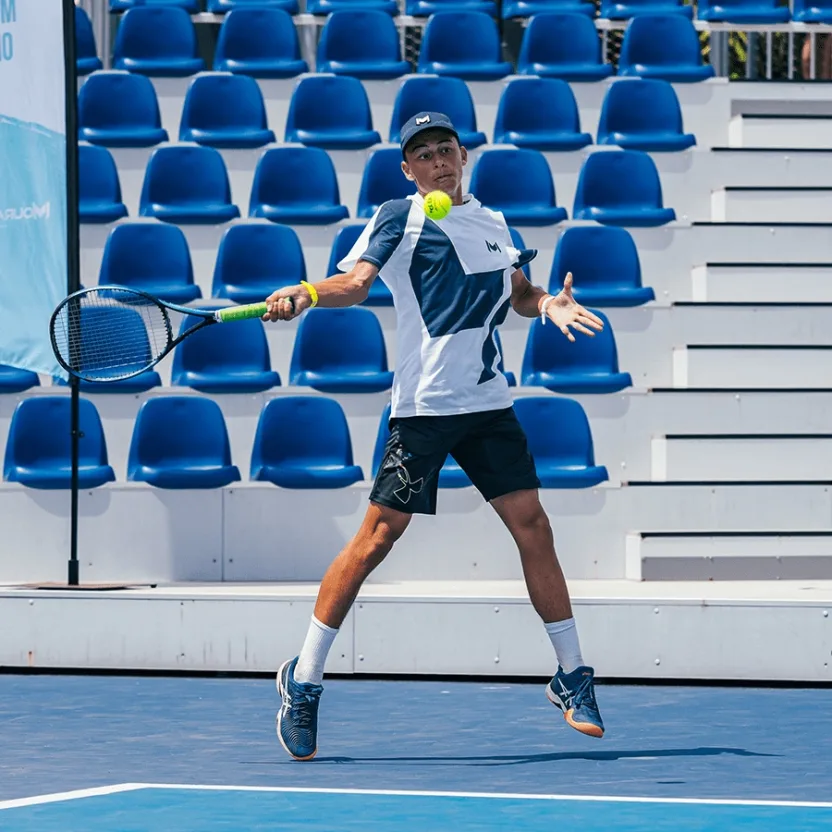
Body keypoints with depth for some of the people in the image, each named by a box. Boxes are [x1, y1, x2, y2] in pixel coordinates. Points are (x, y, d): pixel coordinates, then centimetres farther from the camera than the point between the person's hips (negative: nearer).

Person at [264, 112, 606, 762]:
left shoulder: (492, 222, 17)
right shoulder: (401, 216, 0)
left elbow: (518, 291, 28)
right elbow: (356, 280, -13)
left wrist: (548, 304, 6)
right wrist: (305, 295, -33)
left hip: (490, 403, 5)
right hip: (424, 407, -5)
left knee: (532, 526, 2)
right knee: (378, 537, -8)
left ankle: (572, 676, 15)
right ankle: (304, 679, 1)